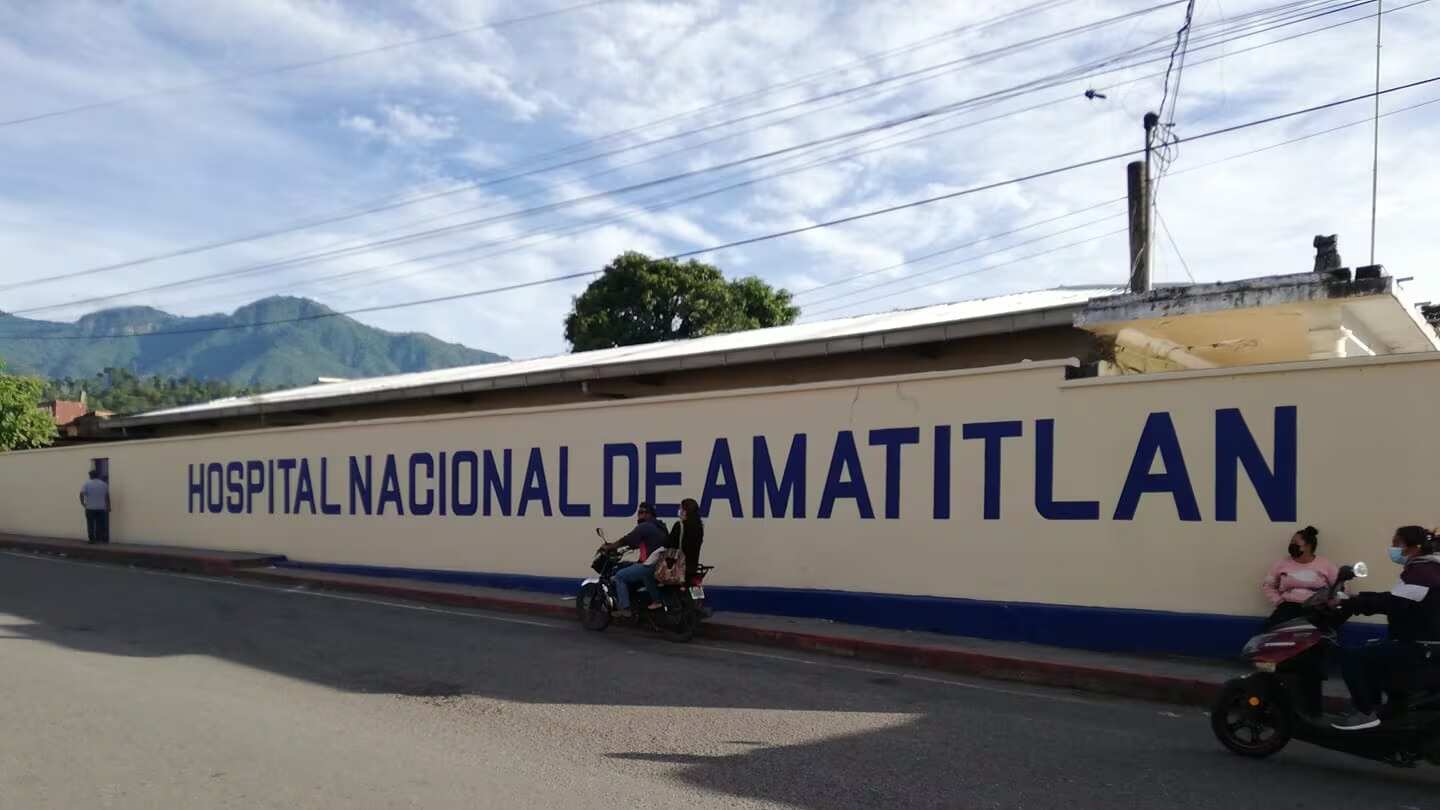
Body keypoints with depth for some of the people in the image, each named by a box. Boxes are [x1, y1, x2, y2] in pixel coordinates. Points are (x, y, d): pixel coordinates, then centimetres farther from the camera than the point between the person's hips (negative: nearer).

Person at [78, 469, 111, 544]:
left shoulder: (87, 484, -4)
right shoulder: (104, 484, 5)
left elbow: (81, 494, -17)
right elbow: (107, 496, 11)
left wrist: (82, 503, -7)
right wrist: (108, 506, 19)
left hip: (90, 508, -2)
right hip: (101, 508, 2)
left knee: (91, 524, 3)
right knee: (100, 524, 6)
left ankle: (91, 539, 3)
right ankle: (99, 539, 5)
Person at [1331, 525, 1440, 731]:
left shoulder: (1421, 573, -20)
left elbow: (1391, 603, -29)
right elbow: (1393, 599, 17)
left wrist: (1345, 604, -27)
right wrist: (1359, 599, 9)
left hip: (1418, 646, -11)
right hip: (1420, 640, 11)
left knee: (1352, 659, -16)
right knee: (1370, 651, 27)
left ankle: (1367, 713, -10)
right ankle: (1373, 702, 30)